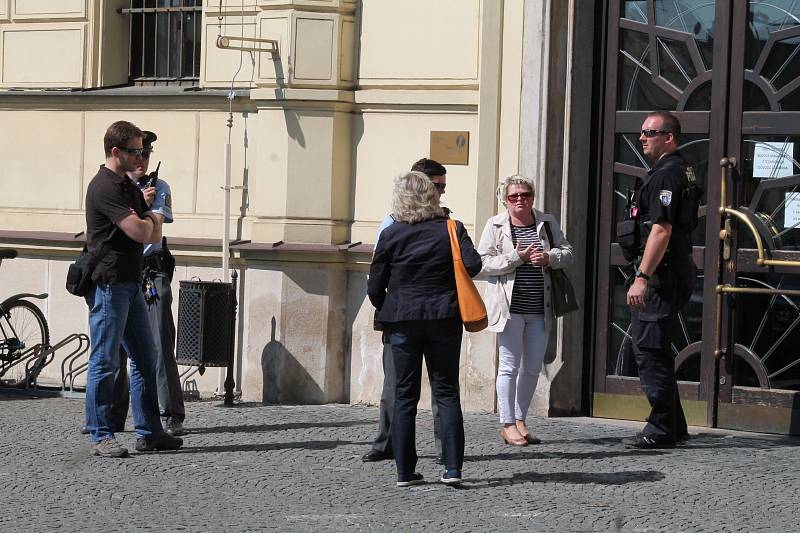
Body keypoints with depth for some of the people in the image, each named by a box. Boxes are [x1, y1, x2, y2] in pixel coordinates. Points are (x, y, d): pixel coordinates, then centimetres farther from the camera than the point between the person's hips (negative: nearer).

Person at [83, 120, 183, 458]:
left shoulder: (130, 187, 16)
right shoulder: (104, 187, -15)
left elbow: (155, 234, 16)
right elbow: (140, 232, -20)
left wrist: (146, 223, -5)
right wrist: (148, 221, 2)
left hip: (131, 284, 10)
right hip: (108, 284, -10)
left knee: (145, 358, 11)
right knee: (105, 362, -5)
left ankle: (148, 432, 15)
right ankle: (100, 437, -1)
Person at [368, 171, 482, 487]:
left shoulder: (391, 235, -3)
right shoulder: (451, 229, -2)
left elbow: (375, 287, -1)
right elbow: (473, 265, -13)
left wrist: (388, 312, 17)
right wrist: (449, 280, 8)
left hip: (402, 320, 0)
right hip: (444, 319, 0)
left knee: (404, 397, 6)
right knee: (447, 393, 7)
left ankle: (405, 472, 6)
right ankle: (452, 467, -1)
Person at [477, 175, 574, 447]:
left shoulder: (547, 223, 11)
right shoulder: (495, 226, 0)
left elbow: (567, 252, 11)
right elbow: (483, 263, -7)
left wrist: (548, 257, -10)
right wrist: (516, 257, -16)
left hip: (539, 310, 4)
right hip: (509, 307, -4)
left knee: (533, 368, 9)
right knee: (510, 365, -3)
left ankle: (520, 420, 20)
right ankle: (508, 424, 1)